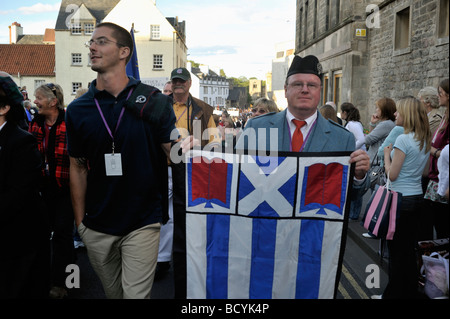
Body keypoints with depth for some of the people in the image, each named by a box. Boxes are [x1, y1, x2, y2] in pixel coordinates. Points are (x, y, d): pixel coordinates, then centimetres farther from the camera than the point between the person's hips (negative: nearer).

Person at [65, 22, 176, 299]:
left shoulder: (153, 101, -8)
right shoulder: (78, 110, 0)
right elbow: (78, 168, 7)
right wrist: (80, 222, 7)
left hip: (143, 223, -3)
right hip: (97, 228, 4)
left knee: (136, 294, 2)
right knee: (113, 292, 21)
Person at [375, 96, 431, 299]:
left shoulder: (403, 140, -18)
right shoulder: (425, 140, 8)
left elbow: (392, 175, -16)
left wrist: (387, 155, -1)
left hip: (401, 199, -8)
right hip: (417, 197, 8)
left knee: (396, 249, 2)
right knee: (410, 248, 17)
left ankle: (394, 293, 13)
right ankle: (410, 291, 28)